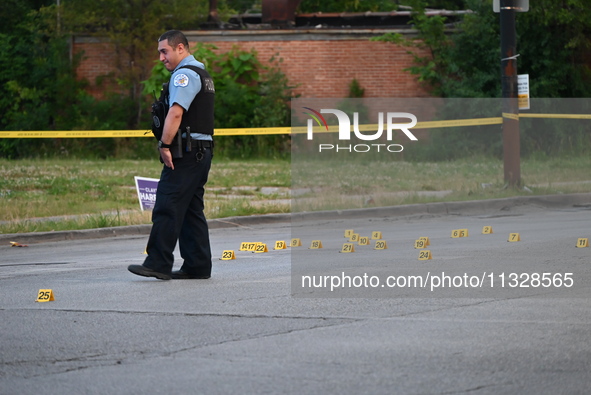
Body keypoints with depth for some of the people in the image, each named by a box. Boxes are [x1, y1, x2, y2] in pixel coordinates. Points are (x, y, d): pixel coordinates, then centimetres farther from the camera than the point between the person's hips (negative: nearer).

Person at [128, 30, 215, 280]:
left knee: (167, 208, -11)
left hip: (186, 153, -10)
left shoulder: (184, 74, -11)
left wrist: (165, 146, -23)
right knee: (192, 210, 11)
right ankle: (198, 266, 10)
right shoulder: (202, 74, 22)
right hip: (203, 152, 10)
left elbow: (176, 113, -24)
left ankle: (158, 264, -14)